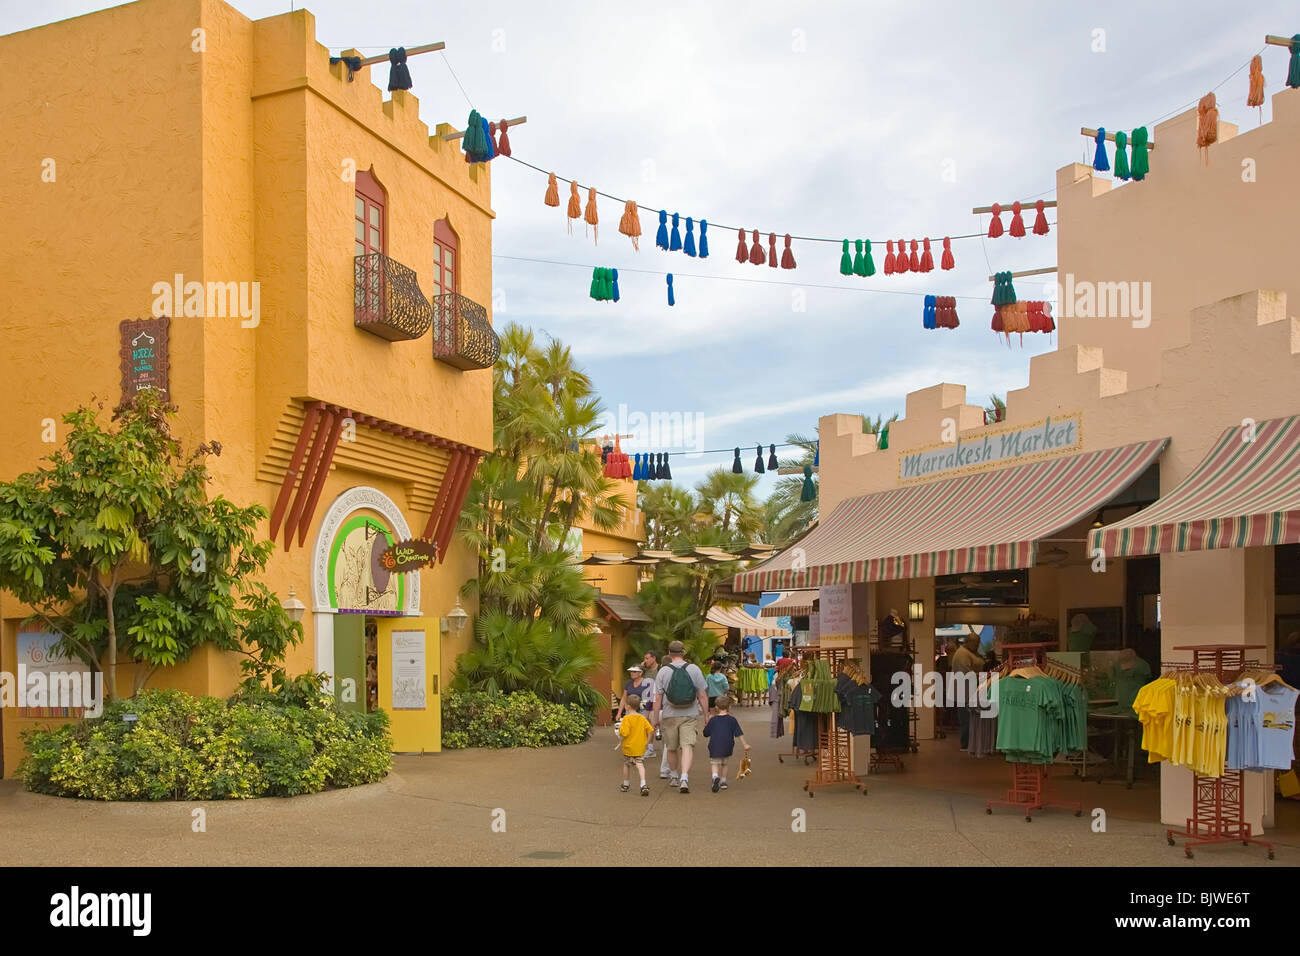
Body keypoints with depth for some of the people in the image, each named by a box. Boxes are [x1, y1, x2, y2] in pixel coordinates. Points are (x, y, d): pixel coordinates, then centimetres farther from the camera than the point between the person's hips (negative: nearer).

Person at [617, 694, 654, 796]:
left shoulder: (626, 718, -14)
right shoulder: (642, 718, 1)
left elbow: (624, 733, -22)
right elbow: (650, 730, 0)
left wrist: (619, 731, -1)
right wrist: (646, 742, 12)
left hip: (628, 747, -3)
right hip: (640, 747, 3)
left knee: (626, 765, 16)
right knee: (640, 765, 0)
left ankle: (625, 785, 30)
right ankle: (643, 785, -19)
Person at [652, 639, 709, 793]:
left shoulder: (663, 671, -2)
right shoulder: (694, 669, -1)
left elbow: (658, 698, -2)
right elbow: (702, 696, 0)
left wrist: (656, 718, 7)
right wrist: (706, 715, 9)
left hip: (669, 716, 1)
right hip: (690, 716, -1)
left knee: (671, 748, 16)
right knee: (687, 746, -5)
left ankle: (673, 776, 31)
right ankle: (684, 778, -22)